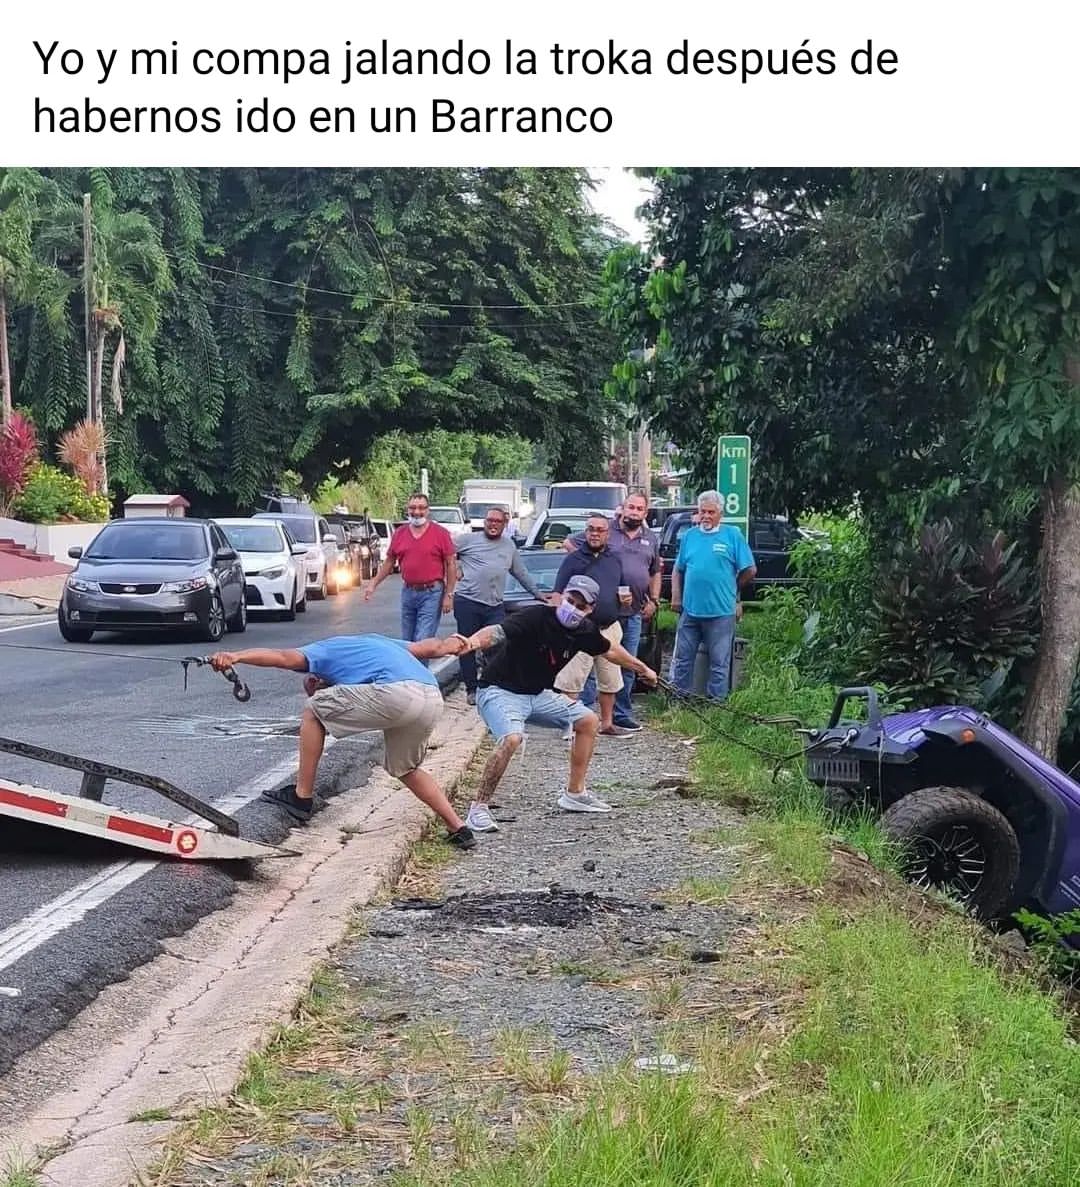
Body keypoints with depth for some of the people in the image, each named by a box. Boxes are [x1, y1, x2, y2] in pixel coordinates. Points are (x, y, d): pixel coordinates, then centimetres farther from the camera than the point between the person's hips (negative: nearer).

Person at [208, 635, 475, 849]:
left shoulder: (322, 652, 21)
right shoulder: (374, 642, 39)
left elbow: (283, 657, 0)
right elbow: (432, 646, 43)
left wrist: (235, 657, -14)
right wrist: (453, 646, 63)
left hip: (396, 692, -7)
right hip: (433, 700, 8)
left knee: (313, 712, 13)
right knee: (405, 768, 31)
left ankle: (302, 796, 15)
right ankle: (458, 828, 22)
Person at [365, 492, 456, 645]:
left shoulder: (440, 533, -6)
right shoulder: (399, 533, 6)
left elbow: (451, 564, -4)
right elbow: (389, 562, 16)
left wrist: (449, 595, -8)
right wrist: (373, 584, 10)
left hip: (431, 594, -5)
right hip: (408, 592, 5)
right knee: (407, 642, 13)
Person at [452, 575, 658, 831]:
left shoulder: (584, 630, -3)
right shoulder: (536, 618, -25)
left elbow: (609, 650, 18)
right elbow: (498, 632, -41)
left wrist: (643, 669, 31)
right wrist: (472, 642, -62)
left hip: (537, 694, 8)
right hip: (500, 691, -8)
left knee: (588, 721, 11)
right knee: (511, 739, -33)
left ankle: (574, 793, 23)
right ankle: (478, 809, -21)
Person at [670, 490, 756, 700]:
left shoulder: (733, 535, -1)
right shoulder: (689, 536, 11)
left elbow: (750, 571, 0)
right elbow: (678, 570, 16)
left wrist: (730, 589, 7)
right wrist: (676, 598, 6)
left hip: (721, 612, -4)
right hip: (690, 610, 4)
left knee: (719, 663, 4)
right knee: (682, 660, 8)